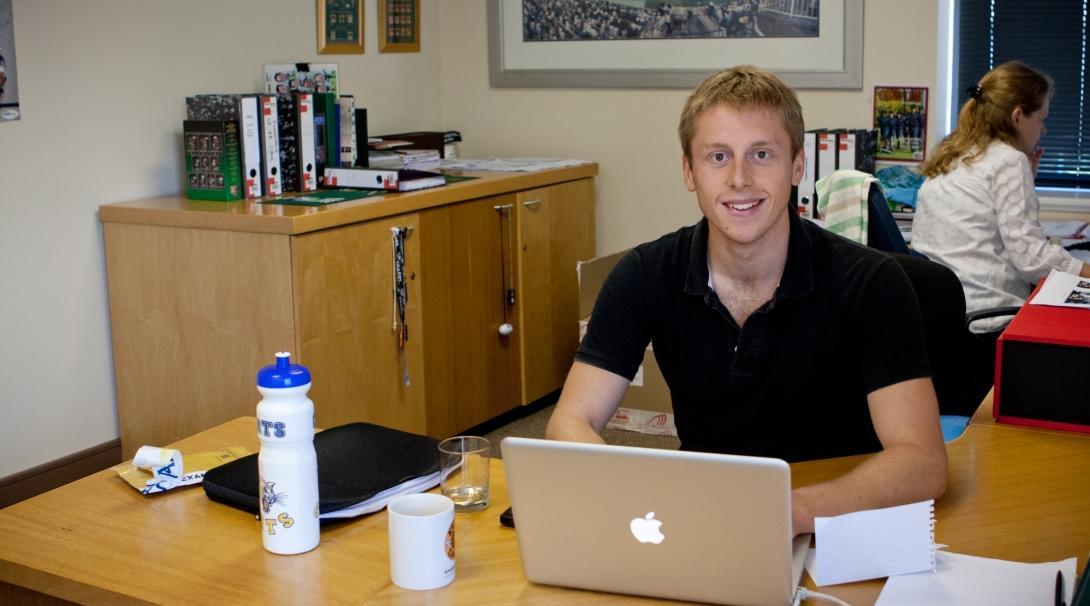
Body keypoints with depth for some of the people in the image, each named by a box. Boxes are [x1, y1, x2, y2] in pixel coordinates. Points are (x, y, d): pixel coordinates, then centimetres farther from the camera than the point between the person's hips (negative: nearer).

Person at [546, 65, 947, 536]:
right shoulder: (645, 275, -6)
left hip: (840, 525, -2)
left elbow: (923, 463, -21)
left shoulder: (871, 283, -14)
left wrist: (796, 511, -39)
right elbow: (571, 423, -9)